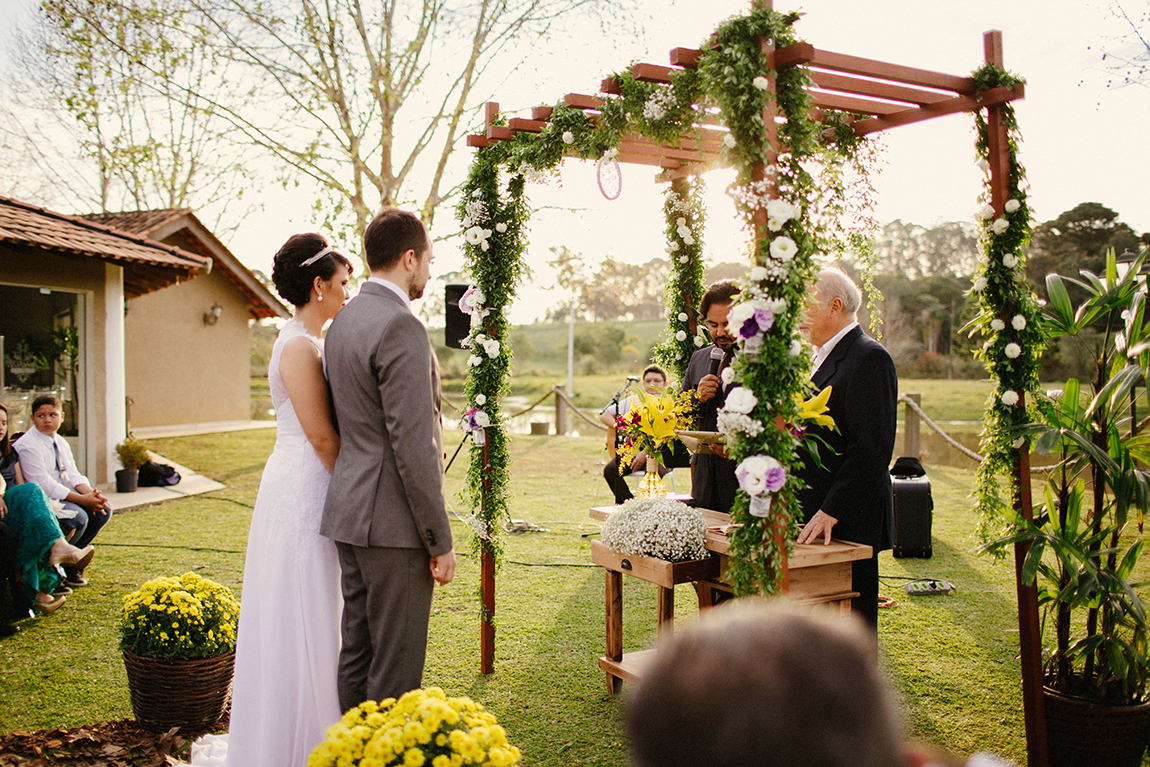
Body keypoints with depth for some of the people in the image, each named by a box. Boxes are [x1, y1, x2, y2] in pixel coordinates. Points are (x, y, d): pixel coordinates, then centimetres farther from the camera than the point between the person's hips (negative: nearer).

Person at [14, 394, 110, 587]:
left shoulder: (61, 442, 12)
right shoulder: (27, 446, -15)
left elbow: (73, 475, 5)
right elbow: (44, 485, -22)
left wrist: (91, 493, -18)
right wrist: (83, 499, -25)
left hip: (62, 497, 9)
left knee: (104, 510, -8)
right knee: (77, 517, -31)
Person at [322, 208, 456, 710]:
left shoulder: (343, 321, 13)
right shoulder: (400, 327, -17)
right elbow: (413, 445, -20)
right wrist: (440, 541, -15)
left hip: (350, 514, 9)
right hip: (393, 521, -9)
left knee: (357, 653, 17)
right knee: (396, 665, 0)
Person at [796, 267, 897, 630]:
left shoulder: (869, 358, -13)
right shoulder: (828, 356, 17)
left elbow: (871, 448, -20)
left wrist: (831, 512, -22)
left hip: (847, 523, -9)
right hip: (815, 518, 9)